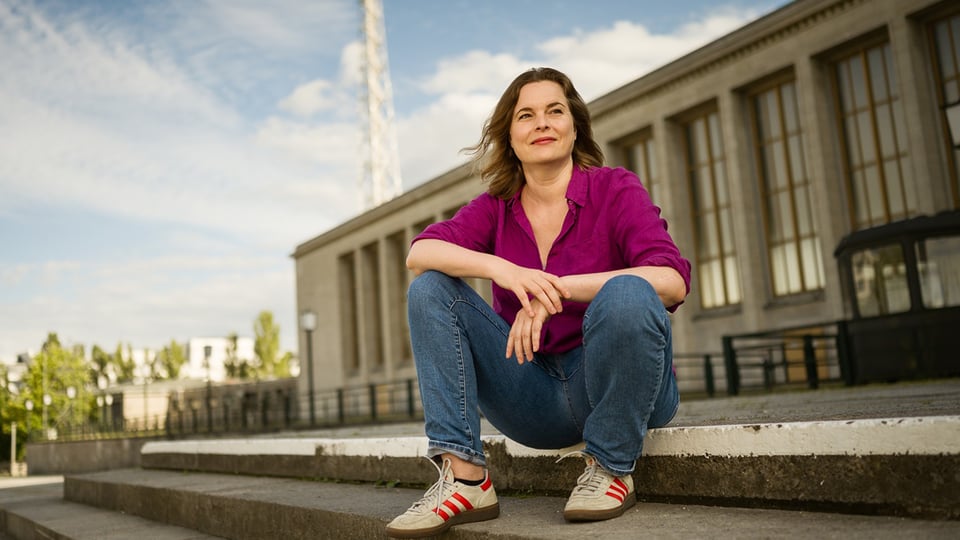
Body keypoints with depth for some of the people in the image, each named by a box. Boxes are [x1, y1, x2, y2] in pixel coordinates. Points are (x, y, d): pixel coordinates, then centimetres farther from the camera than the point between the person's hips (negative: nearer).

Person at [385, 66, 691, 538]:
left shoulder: (615, 189, -5)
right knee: (430, 289, -9)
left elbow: (673, 281, -21)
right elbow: (418, 254, -11)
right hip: (536, 397, 3)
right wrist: (499, 267, -29)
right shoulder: (495, 207, 5)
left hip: (621, 384, -3)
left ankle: (610, 468, -10)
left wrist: (556, 288, -29)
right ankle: (464, 479, -17)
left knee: (627, 292, -33)